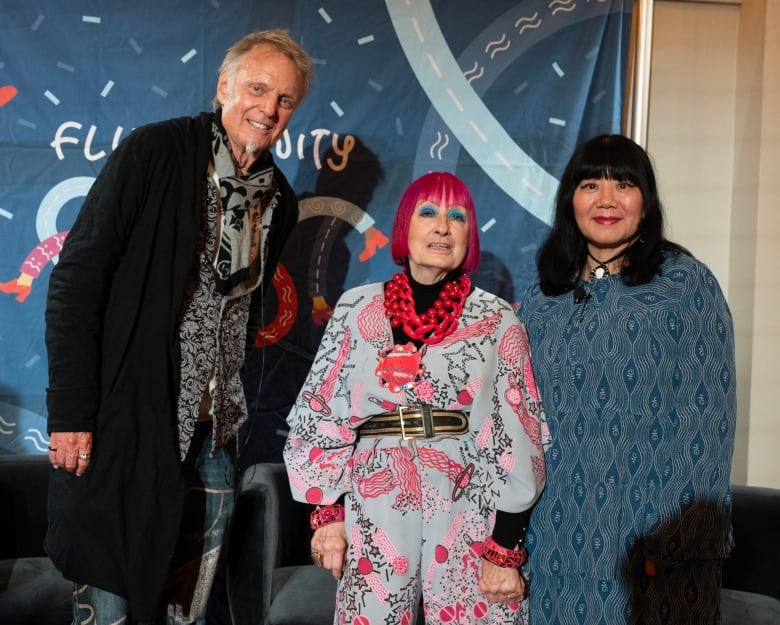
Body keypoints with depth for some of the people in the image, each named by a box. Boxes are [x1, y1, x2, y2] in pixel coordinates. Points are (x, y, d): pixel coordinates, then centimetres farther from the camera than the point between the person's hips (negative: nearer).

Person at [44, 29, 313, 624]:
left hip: (210, 435, 5)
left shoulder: (279, 200, 8)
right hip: (124, 422, -5)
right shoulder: (154, 153, -9)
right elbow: (76, 281, -12)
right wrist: (71, 412, -16)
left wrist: (229, 405, 12)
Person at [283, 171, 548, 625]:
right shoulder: (357, 310, 5)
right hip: (373, 518, 1)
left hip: (467, 519, -1)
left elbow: (516, 442, -2)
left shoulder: (497, 321, 0)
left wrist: (507, 551, -6)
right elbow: (320, 417, 7)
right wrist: (328, 513, 1)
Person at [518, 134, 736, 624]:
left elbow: (706, 422, -9)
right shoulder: (543, 297, 8)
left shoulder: (689, 284, -4)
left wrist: (677, 539, -15)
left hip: (648, 535, -3)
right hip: (556, 536, 4)